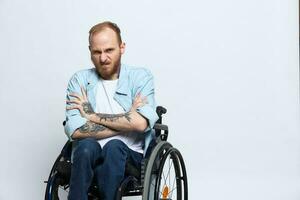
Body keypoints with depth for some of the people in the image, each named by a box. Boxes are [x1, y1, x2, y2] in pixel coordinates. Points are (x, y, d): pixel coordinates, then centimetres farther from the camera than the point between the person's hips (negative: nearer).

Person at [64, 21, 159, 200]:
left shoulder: (141, 77, 4)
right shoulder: (80, 80, 7)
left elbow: (141, 123, -14)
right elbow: (75, 130, -8)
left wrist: (92, 115, -7)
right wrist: (125, 123, -9)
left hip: (131, 155, -1)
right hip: (88, 157, 1)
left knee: (114, 147, -33)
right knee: (86, 146, -31)